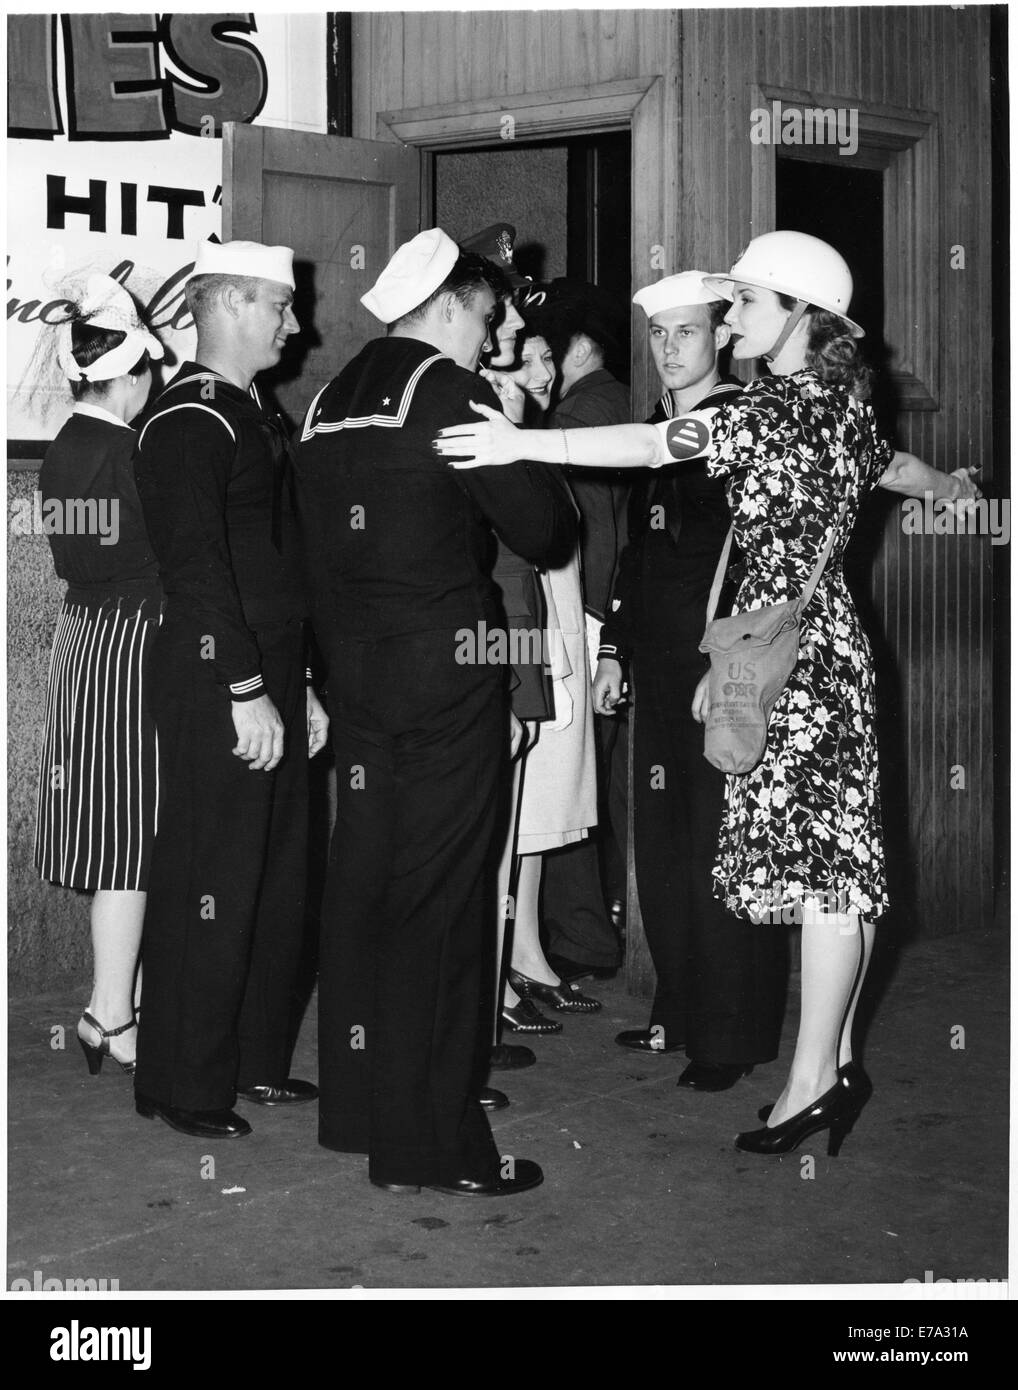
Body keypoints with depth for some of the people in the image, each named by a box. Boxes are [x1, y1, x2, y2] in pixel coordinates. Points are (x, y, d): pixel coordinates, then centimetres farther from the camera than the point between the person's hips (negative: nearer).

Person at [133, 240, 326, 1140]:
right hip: (216, 685, -9)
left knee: (281, 873, 14)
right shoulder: (190, 420, -12)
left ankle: (257, 1059, 25)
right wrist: (245, 691, -21)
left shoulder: (257, 417, 18)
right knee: (212, 885, -4)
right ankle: (185, 1087, 7)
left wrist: (304, 687, 20)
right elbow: (197, 564, -19)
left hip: (272, 681, 9)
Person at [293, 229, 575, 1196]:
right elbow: (545, 535, -11)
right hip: (446, 673, -7)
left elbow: (321, 545, 14)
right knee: (439, 898, -3)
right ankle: (430, 1143, 2)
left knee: (363, 885, 14)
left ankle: (357, 1106, 24)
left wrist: (338, 667, 19)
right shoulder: (451, 392, -11)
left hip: (354, 672, 8)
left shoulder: (329, 403, 11)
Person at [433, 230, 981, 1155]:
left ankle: (813, 1082, 1)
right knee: (834, 863, 11)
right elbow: (890, 466, 31)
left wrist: (527, 443, -27)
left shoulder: (786, 407, -16)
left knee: (822, 866, -5)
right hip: (817, 648, 9)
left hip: (798, 656, -9)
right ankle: (838, 1063, 17)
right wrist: (952, 487, 53)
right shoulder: (839, 401, 11)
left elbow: (653, 446, -24)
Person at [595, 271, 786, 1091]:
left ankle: (730, 1038, 6)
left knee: (720, 848, -3)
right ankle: (680, 1012, 23)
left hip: (724, 665, -7)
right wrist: (613, 650, 14)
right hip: (661, 668, 7)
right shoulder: (655, 429, 14)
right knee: (663, 845, 11)